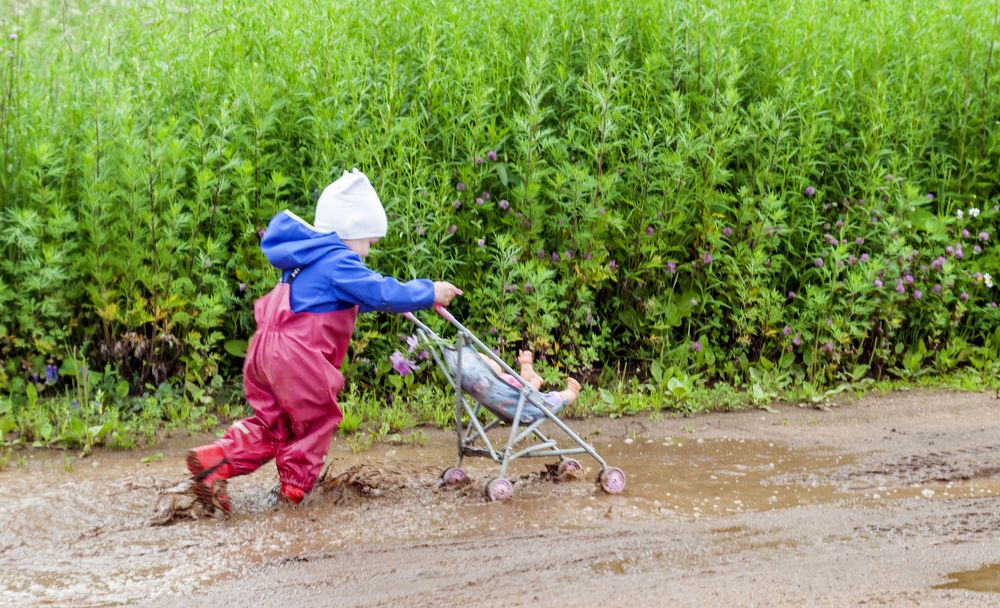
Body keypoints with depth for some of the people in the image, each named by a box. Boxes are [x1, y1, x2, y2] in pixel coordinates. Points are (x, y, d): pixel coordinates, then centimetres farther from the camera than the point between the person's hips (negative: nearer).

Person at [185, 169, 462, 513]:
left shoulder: (311, 257, 19)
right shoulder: (337, 262, -12)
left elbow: (354, 299, 28)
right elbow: (382, 293, -17)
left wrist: (411, 297, 24)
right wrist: (428, 293, -5)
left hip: (267, 352, 9)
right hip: (298, 360, -9)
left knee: (271, 423, 16)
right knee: (316, 420, 10)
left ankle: (213, 462, 4)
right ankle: (295, 487, 18)